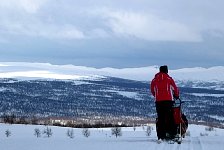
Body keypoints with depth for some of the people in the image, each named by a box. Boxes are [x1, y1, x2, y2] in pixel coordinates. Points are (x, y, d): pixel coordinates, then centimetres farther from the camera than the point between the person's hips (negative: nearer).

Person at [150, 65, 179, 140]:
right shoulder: (169, 79, 2)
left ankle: (161, 135, 1)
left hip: (158, 101, 3)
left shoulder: (154, 80, 9)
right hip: (168, 100, -3)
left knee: (160, 118, 4)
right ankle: (170, 133, -6)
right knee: (170, 117, 0)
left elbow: (153, 91, 15)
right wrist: (176, 96, 26)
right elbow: (175, 89, 8)